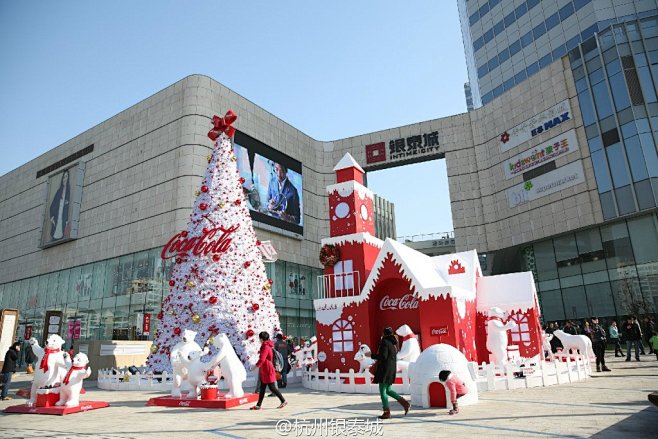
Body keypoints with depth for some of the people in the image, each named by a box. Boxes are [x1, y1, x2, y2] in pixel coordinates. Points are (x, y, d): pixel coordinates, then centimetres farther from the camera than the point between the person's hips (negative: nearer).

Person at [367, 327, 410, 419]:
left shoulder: (384, 342, -13)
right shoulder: (393, 343, 12)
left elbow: (383, 356, -21)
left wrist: (371, 355, -12)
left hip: (384, 369, -9)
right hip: (392, 368, 9)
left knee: (382, 391, 0)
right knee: (388, 390, 17)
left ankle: (387, 412, 0)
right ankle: (405, 403, 8)